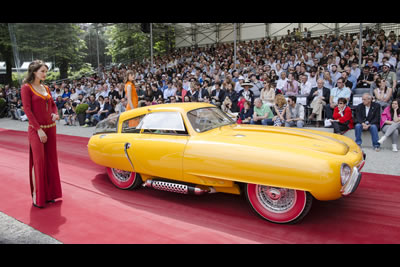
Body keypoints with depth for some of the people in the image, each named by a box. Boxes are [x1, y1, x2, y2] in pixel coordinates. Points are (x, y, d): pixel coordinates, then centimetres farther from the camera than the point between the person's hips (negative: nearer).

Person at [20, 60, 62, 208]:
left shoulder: (46, 88, 13)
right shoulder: (26, 88, -5)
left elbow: (53, 104, 21)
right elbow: (27, 110, -11)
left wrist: (55, 114, -2)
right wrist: (39, 129, -16)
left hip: (50, 128, 6)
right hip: (36, 130, -6)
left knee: (51, 161, 9)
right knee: (38, 162, -4)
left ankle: (49, 193, 21)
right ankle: (36, 196, 8)